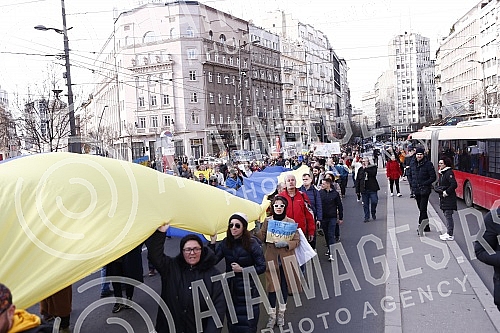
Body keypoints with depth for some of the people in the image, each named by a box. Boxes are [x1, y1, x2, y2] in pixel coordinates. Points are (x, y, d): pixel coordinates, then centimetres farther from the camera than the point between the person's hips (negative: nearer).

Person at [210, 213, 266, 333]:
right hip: (230, 288, 4)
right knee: (232, 323, 13)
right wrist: (212, 242, -16)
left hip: (247, 288, -4)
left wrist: (242, 269, -14)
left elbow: (262, 267, -9)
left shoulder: (252, 243, -10)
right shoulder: (225, 243, 1)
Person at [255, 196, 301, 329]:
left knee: (284, 286, 11)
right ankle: (272, 315, 15)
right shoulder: (267, 221, 3)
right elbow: (262, 238, -3)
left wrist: (286, 243, -18)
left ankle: (281, 313, 29)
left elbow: (296, 240, -1)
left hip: (286, 259, 0)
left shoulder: (291, 222, -1)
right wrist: (258, 227, -17)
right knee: (272, 287, 1)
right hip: (272, 259, 0)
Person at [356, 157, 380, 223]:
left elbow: (373, 173, -19)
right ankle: (366, 217, 15)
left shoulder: (373, 167, 3)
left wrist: (366, 168, -16)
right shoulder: (360, 169, 10)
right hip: (364, 189, 3)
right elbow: (357, 180, 11)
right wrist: (357, 190, 6)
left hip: (372, 189, -2)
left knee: (374, 201, -6)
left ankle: (373, 214, 20)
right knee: (365, 204, 5)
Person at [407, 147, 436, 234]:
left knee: (423, 209, -9)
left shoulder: (428, 164, -9)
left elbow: (433, 177, -8)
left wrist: (424, 184, -15)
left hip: (424, 190, -6)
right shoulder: (412, 163, 8)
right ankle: (426, 227, 24)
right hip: (416, 190, 6)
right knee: (421, 209, 13)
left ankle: (421, 227, -6)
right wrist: (411, 184, 6)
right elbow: (409, 175, 20)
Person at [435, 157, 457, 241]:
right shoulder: (441, 173, 14)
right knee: (446, 215, 15)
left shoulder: (449, 173, -14)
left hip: (449, 199, -9)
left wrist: (446, 192, -19)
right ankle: (448, 232, 25)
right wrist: (438, 189, -5)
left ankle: (450, 235, 1)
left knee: (448, 215, -5)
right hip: (443, 198, 9)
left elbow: (454, 185, -24)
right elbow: (437, 185, 15)